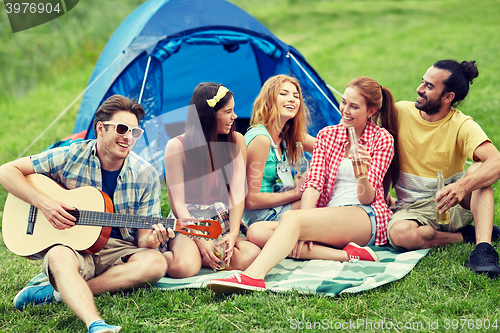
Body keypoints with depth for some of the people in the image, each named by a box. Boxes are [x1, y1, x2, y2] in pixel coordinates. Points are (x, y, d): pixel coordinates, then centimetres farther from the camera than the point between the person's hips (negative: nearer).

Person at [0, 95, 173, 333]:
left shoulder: (146, 176, -1)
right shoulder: (70, 157, -5)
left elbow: (142, 237, 1)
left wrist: (152, 239, -24)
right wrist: (43, 203, -16)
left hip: (115, 250, 2)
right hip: (71, 245, -2)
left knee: (155, 263, -30)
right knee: (60, 256, -37)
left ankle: (57, 292, -28)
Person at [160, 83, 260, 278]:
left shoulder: (235, 141, 4)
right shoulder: (177, 146, -6)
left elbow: (237, 191, -2)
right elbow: (177, 201, -9)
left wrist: (233, 234, -18)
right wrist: (200, 241, -22)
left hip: (222, 221, 4)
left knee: (252, 255, -29)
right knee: (183, 268, -36)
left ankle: (193, 256, -12)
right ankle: (164, 255, -3)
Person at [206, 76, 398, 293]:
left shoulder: (382, 139, 3)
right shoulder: (327, 135, 17)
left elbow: (367, 198, -5)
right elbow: (313, 183, 3)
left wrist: (362, 176, -29)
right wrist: (303, 230, -13)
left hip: (367, 217, -6)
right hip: (328, 217, 6)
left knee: (290, 217, -32)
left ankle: (253, 275, -54)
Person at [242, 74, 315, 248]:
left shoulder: (286, 136, 8)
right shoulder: (260, 138, -19)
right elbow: (251, 200, -19)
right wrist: (296, 193, -10)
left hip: (280, 209, 9)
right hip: (258, 218, -9)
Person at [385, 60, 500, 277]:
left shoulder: (463, 126, -12)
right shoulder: (400, 112, -4)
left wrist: (463, 186, -45)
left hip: (452, 206, -1)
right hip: (412, 209, 1)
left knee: (479, 171, -29)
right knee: (399, 233, -34)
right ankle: (466, 235, -12)